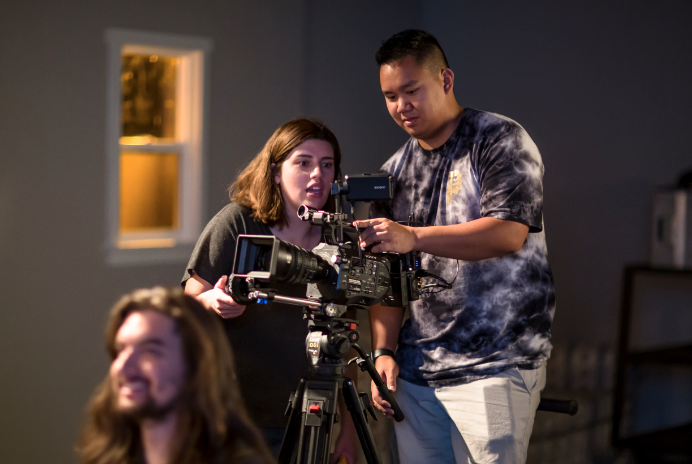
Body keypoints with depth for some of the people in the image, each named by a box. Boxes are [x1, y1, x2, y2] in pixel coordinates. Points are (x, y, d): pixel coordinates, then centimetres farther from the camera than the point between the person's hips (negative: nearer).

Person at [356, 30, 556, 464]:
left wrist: (414, 237, -27)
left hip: (494, 369, -5)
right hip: (415, 372, 6)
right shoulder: (395, 171, 16)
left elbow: (509, 232, -17)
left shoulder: (501, 140, -2)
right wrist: (384, 351, 4)